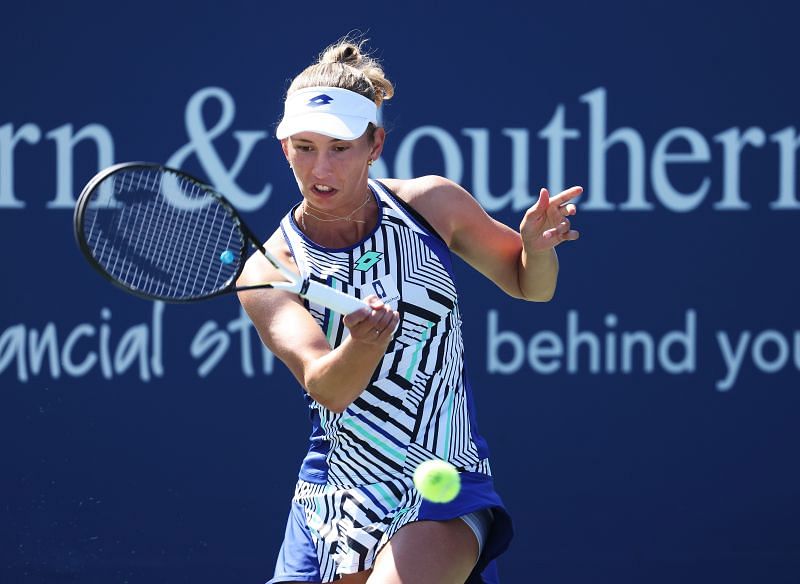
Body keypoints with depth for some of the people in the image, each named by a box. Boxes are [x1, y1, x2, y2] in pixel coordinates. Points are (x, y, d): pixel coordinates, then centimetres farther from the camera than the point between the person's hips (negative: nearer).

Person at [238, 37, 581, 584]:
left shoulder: (431, 203, -1)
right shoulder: (268, 274, -8)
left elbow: (529, 284, 13)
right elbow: (325, 386, -23)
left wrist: (537, 247, -9)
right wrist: (363, 344, -44)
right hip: (336, 499, 1)